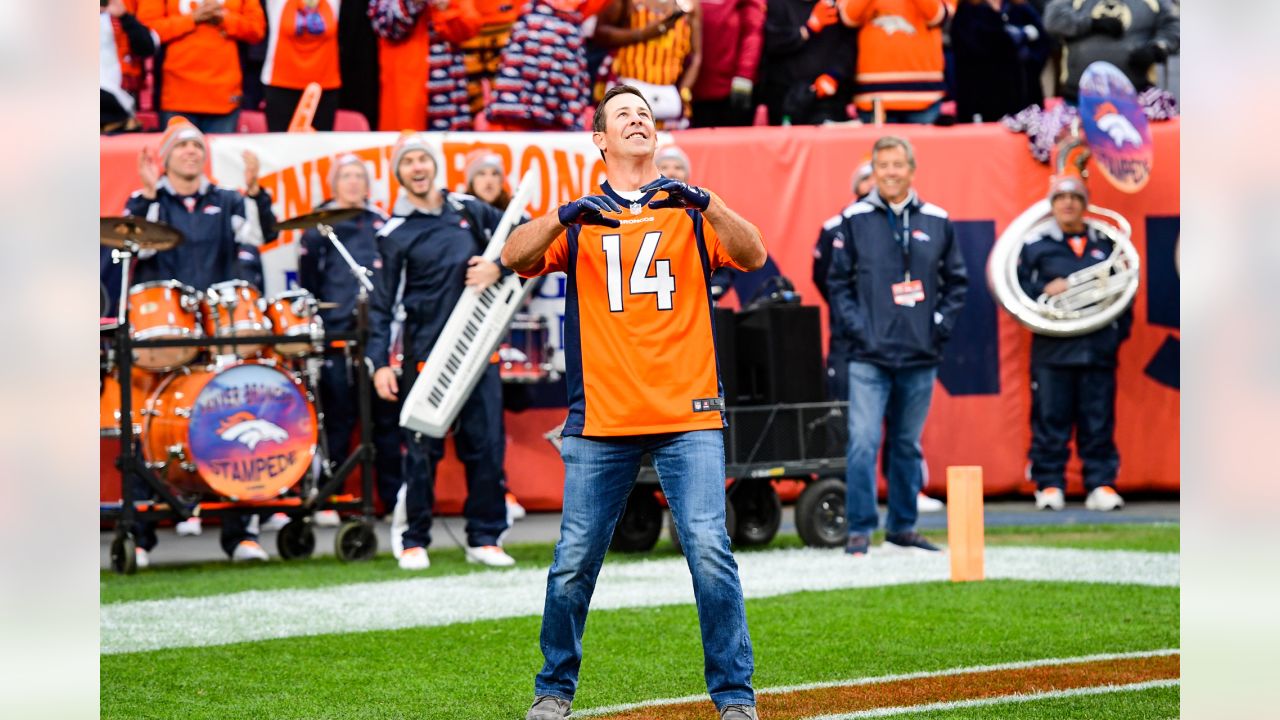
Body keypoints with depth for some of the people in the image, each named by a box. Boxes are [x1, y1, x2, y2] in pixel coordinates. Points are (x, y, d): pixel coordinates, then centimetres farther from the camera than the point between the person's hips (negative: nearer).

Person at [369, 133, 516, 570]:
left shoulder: (469, 211, 10)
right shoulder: (394, 234, 1)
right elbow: (381, 304, -1)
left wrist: (499, 266, -4)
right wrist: (379, 362, -10)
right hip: (425, 352, -3)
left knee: (486, 443, 1)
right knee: (422, 449, -2)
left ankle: (485, 538, 9)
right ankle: (415, 541, 8)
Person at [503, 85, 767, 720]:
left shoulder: (690, 210, 10)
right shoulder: (579, 219, 12)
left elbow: (752, 256, -5)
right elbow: (515, 257, -3)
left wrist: (707, 204, -22)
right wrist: (563, 216, -21)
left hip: (688, 419, -1)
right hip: (601, 422, 1)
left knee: (709, 552, -11)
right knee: (574, 563, 0)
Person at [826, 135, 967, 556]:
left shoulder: (937, 222, 8)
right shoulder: (854, 220, 2)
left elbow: (956, 281, 14)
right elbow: (838, 281, 4)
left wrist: (941, 325, 2)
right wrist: (855, 328, -7)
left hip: (921, 356, 3)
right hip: (869, 357, -2)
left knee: (908, 445, 10)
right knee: (863, 442, -11)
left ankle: (902, 526, 20)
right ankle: (859, 529, -5)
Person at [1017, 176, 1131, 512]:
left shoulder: (1106, 245, 14)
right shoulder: (1035, 247, 8)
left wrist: (1120, 329, 6)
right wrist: (1045, 291, -11)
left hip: (1099, 347, 2)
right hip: (1052, 349, -2)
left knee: (1099, 421, 1)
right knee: (1050, 419, -2)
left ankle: (1101, 484, 6)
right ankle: (1049, 484, 5)